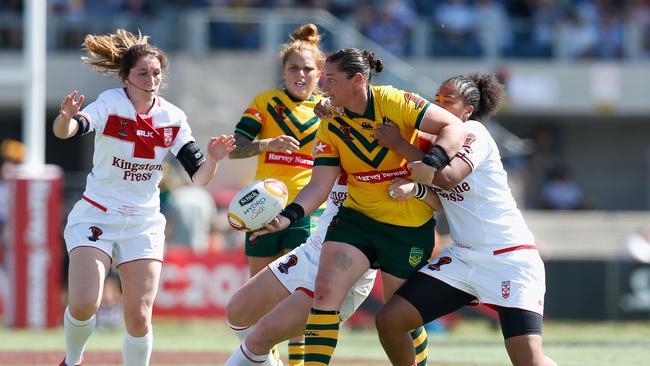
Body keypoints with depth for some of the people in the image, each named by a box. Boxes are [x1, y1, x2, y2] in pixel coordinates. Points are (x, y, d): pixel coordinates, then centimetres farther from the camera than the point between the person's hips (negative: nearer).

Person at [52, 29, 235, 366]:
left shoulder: (173, 119, -1)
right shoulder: (111, 104, -11)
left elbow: (199, 177, -4)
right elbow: (64, 132, -30)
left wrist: (212, 159, -25)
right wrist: (66, 118, -53)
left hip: (143, 223, 3)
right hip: (96, 216, -3)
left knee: (139, 317, -6)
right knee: (83, 304, -17)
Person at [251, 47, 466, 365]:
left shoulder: (395, 102, -14)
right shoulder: (330, 127, -2)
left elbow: (454, 127, -16)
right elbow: (319, 186, -5)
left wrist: (432, 162, -34)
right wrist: (288, 216, -23)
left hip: (411, 227, -3)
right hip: (357, 217, 3)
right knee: (325, 291, -17)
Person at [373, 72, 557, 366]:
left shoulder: (473, 132, -10)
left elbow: (448, 177, -26)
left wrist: (398, 144, -18)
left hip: (509, 257, -7)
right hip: (463, 256, 7)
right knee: (388, 320, -3)